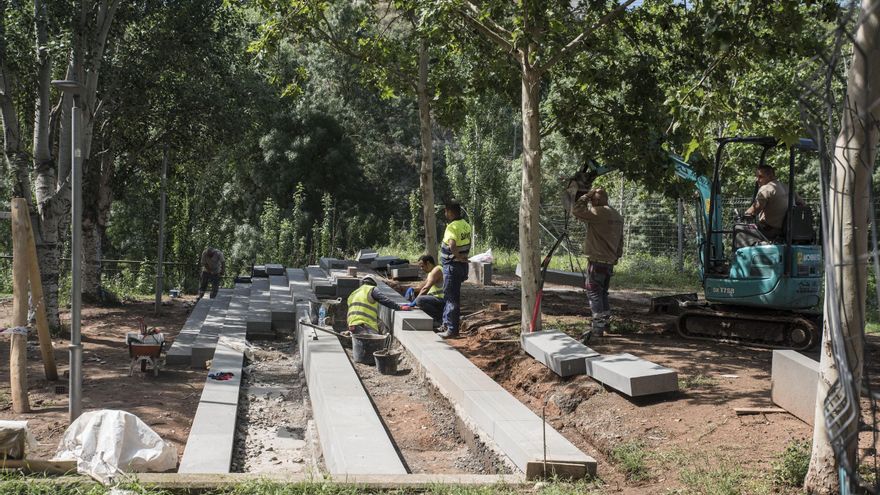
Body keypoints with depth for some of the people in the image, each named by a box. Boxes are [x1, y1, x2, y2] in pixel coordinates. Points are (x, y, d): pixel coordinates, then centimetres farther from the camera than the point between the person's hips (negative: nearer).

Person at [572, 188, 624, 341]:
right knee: (602, 293, 17)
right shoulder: (617, 216, 14)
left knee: (593, 292, -6)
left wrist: (586, 196, -6)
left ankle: (598, 327, -9)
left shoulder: (598, 212, -16)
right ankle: (605, 322, 23)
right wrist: (617, 256, 22)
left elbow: (576, 210, -16)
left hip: (597, 261, -9)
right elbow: (620, 240, 18)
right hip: (610, 261, 9)